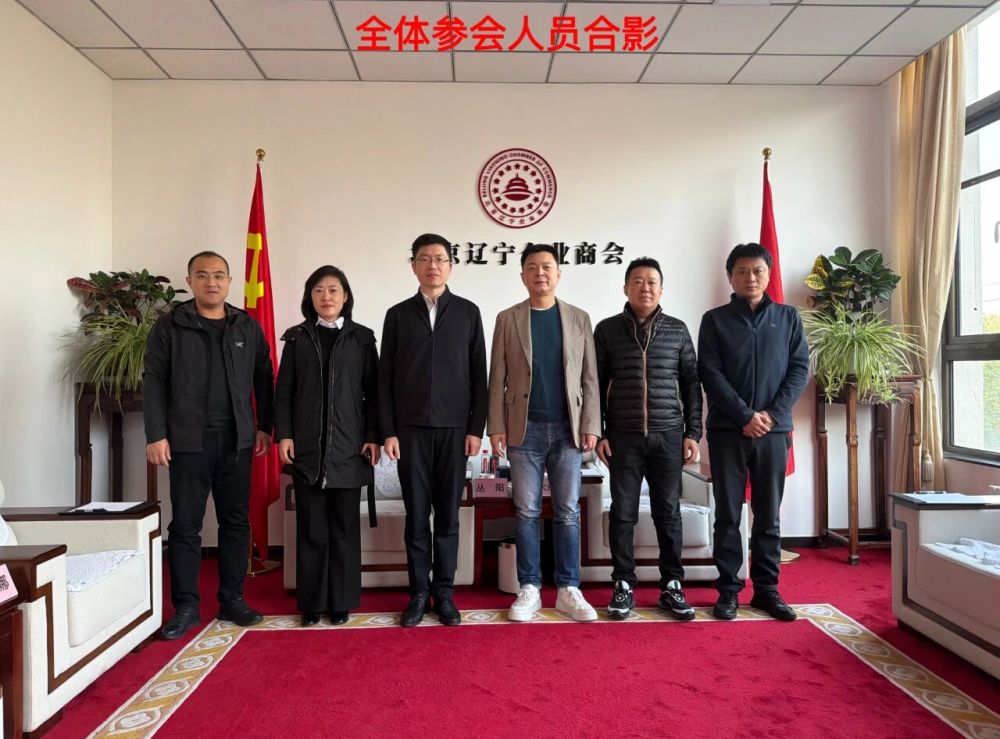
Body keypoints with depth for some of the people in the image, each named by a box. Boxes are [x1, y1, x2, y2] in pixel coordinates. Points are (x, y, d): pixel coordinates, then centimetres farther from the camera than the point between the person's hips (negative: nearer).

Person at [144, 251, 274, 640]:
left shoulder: (248, 327, 8)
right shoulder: (169, 326, 2)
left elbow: (263, 378, 11)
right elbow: (154, 383, -2)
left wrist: (264, 425, 7)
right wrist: (156, 434, -8)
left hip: (237, 440, 2)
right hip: (187, 440, -2)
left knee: (236, 521, 8)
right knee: (185, 525, 4)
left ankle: (232, 599, 20)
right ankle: (186, 605, 16)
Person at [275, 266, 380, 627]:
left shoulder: (362, 338, 6)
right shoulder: (297, 338, 9)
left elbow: (373, 391, 3)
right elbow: (283, 391, 7)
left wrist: (373, 436, -4)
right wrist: (283, 434, -2)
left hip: (348, 446, -1)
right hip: (307, 447, 1)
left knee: (345, 526, 5)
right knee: (311, 527, 5)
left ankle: (342, 601, 16)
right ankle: (311, 602, 15)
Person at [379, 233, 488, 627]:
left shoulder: (468, 312, 6)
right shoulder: (398, 314, 7)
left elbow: (478, 374, 4)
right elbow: (386, 377, 5)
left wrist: (476, 428, -2)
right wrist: (388, 431, -2)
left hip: (454, 427, 0)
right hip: (411, 428, 0)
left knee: (448, 516, 6)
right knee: (416, 515, 5)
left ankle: (444, 593, 16)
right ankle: (419, 593, 16)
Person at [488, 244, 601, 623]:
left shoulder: (579, 318, 7)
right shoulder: (507, 319, 5)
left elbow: (590, 378, 5)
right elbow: (497, 379, 2)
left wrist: (590, 425, -3)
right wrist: (496, 427, -4)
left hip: (567, 429, 1)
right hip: (525, 429, -1)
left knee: (568, 512, 5)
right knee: (527, 512, 5)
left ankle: (568, 590, 15)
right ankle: (529, 590, 15)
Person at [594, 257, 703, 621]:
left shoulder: (677, 330, 6)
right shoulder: (607, 330, 3)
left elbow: (691, 384, 8)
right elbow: (596, 385, 4)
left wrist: (693, 432, 2)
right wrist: (598, 432, -1)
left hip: (668, 435, 1)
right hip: (623, 437, -1)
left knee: (668, 512, 6)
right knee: (623, 512, 3)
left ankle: (672, 586, 18)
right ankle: (623, 586, 15)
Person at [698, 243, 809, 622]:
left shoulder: (788, 317, 9)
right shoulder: (714, 320, 3)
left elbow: (800, 369, 3)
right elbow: (710, 375, -5)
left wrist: (772, 414, -9)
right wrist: (746, 416, -13)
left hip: (774, 430, 2)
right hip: (727, 430, -1)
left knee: (769, 515, 8)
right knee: (727, 514, 3)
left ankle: (767, 589, 18)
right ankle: (728, 590, 11)